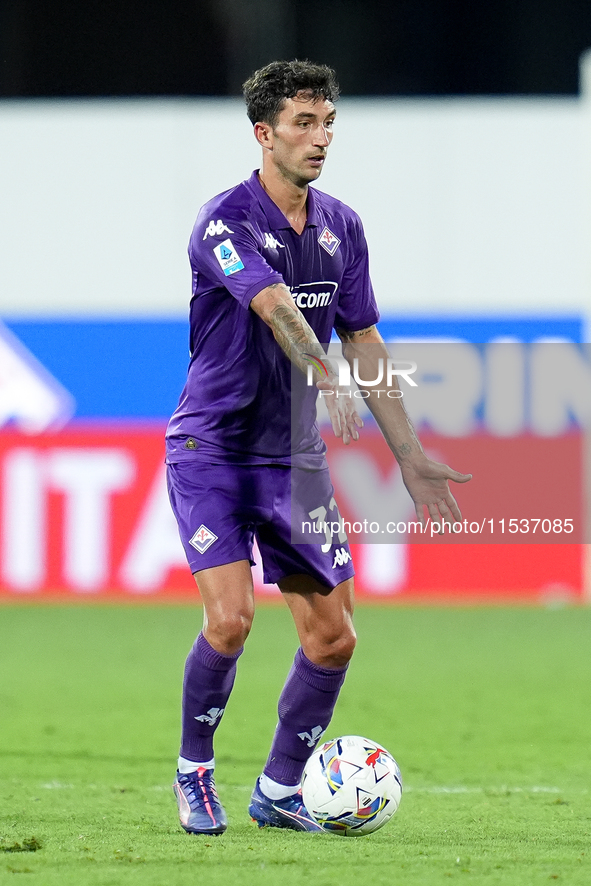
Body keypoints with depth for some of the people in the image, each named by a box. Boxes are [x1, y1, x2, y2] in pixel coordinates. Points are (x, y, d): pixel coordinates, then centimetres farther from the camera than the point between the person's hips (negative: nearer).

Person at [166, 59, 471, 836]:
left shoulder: (342, 227, 7)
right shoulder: (226, 220, -15)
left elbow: (363, 342, 13)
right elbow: (275, 307, -32)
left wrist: (411, 458, 10)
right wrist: (327, 381, -49)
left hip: (296, 459, 6)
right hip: (212, 451, -6)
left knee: (333, 637, 1)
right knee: (230, 620, -19)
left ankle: (279, 791, 18)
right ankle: (195, 771, 5)